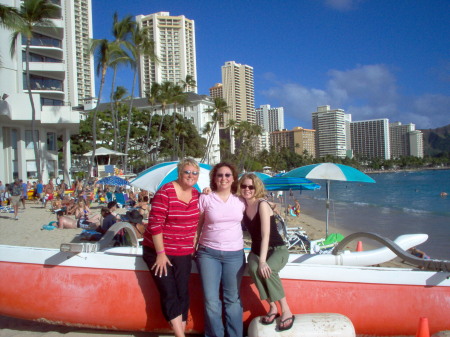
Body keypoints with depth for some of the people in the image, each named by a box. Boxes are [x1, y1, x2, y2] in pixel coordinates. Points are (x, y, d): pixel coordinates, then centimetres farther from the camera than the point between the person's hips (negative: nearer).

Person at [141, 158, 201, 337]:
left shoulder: (196, 194, 4)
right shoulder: (165, 192, -15)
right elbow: (155, 223, -17)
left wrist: (193, 245, 6)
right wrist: (160, 253, -18)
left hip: (184, 253, 5)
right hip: (159, 251, -5)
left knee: (182, 294, 7)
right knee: (169, 295, -4)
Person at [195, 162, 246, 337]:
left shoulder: (240, 201, 5)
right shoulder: (205, 199, -2)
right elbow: (197, 226, 3)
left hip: (234, 254, 2)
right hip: (208, 253, -1)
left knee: (232, 300, 10)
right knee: (211, 301, 3)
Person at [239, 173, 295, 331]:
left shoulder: (262, 205, -17)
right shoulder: (242, 204, 0)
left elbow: (266, 235, -24)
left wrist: (263, 261, -32)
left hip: (277, 249, -4)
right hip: (256, 250, 4)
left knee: (266, 270, -35)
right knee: (253, 269, -30)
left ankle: (286, 311, -17)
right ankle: (272, 308, -11)